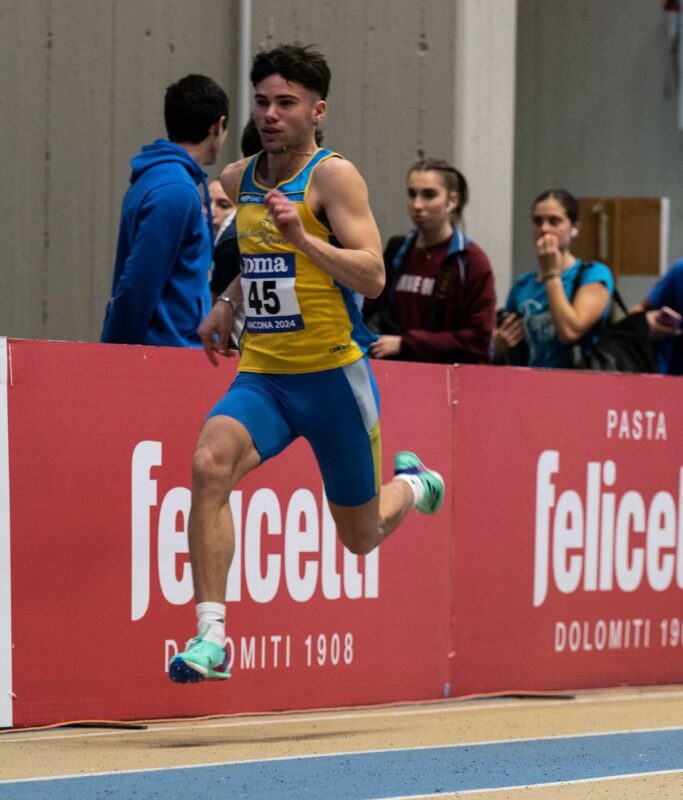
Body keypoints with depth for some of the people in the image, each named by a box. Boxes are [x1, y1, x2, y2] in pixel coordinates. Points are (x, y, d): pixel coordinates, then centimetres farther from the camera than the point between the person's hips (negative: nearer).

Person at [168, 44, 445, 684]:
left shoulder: (334, 176, -11)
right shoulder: (238, 180, 8)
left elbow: (372, 276, -20)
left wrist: (302, 239, -31)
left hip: (333, 373, -4)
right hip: (261, 375, 4)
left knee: (360, 536, 10)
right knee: (210, 463, -27)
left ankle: (412, 483, 47)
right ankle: (210, 637, -28)